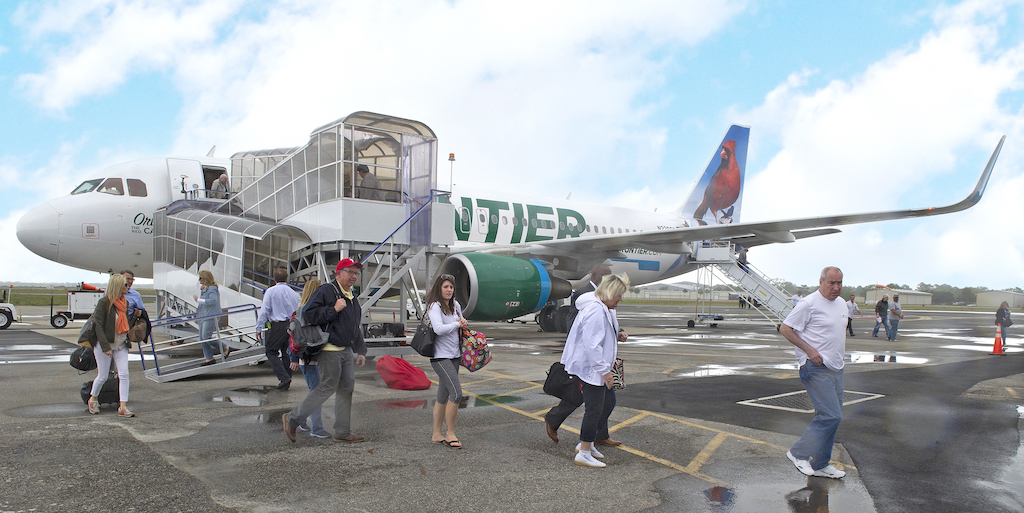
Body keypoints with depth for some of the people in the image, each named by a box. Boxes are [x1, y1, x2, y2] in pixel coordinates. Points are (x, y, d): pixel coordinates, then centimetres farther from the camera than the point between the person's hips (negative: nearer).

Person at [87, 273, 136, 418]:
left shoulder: (125, 303, 7)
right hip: (105, 344, -5)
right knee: (103, 376, 5)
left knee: (124, 374, -5)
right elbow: (98, 326, -15)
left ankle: (123, 407, -5)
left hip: (121, 345, 5)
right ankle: (93, 399, 34)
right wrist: (105, 347, -18)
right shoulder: (104, 302, -13)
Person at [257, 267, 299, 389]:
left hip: (278, 325, -5)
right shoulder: (293, 293, 9)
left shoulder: (271, 291, -4)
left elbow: (264, 310, -7)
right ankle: (286, 381, 15)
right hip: (292, 325, 5)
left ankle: (284, 377, -11)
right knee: (286, 353, 15)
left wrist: (259, 328, -2)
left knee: (271, 352, 3)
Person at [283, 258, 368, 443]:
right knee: (327, 388, -7)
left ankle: (343, 432, 16)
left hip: (347, 351, 9)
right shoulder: (326, 292, -10)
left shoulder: (352, 298, 18)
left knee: (347, 389, 8)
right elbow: (308, 314, -18)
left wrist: (360, 351, 20)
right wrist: (333, 309, -23)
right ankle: (292, 418, 8)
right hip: (330, 350, -9)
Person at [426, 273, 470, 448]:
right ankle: (450, 433, -1)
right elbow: (439, 329, -24)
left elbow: (461, 324, 27)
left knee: (443, 397, 12)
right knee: (456, 393, -14)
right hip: (440, 356, -8)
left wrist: (463, 323, 4)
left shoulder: (455, 305, 12)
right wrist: (457, 324, -11)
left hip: (454, 355, 8)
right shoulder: (434, 306, -11)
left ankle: (436, 434, 21)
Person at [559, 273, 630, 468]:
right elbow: (592, 344, -27)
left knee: (609, 402, 17)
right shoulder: (595, 311, -23)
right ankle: (584, 453, 6)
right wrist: (604, 370, -24)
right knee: (595, 409, -5)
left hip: (598, 367, 11)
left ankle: (586, 443, 27)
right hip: (590, 367, -11)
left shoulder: (606, 309, 11)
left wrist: (616, 336, 11)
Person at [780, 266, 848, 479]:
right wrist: (809, 349, -18)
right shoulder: (809, 304, -13)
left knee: (830, 416, 11)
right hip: (816, 368, -9)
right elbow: (785, 328, -12)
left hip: (835, 368, 9)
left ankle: (819, 464, 20)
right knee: (831, 416, -13)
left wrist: (841, 351, 14)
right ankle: (799, 453, 1)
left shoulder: (842, 304, 14)